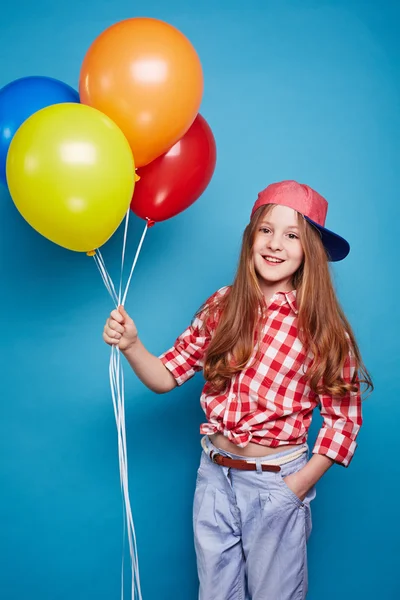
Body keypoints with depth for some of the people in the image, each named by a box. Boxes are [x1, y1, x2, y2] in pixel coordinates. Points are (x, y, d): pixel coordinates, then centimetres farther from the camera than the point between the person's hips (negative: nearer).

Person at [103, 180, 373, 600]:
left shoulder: (322, 326, -13)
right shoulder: (222, 306, -4)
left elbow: (343, 418, -8)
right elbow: (166, 376, -2)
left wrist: (299, 485, -11)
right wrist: (130, 345, -20)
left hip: (278, 483, -3)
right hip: (214, 475, 3)